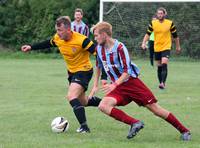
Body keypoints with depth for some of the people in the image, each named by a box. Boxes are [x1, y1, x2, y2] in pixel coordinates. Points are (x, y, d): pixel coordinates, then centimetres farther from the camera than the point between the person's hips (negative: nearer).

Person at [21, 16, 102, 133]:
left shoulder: (81, 40, -29)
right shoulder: (58, 38, -8)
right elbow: (48, 44, 15)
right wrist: (31, 47, 18)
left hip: (84, 70, -8)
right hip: (72, 71, 8)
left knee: (71, 96, -25)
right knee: (83, 101, 19)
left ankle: (84, 127, -23)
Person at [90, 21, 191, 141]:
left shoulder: (120, 48, -18)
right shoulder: (99, 49, 2)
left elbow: (127, 72, -22)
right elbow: (99, 66, 21)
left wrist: (114, 85, -34)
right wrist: (95, 86, 18)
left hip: (131, 83, -6)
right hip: (118, 88, 6)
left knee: (156, 109, -5)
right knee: (103, 106, -22)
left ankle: (184, 131, 9)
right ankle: (135, 123, -22)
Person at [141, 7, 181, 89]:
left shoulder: (170, 23, -5)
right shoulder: (153, 23, 0)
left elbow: (175, 35, 6)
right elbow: (148, 34, 4)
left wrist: (178, 46, 13)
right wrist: (144, 43, -11)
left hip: (166, 47, -3)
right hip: (157, 48, 3)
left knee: (164, 65, -20)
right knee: (159, 66, 9)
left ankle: (163, 83, -26)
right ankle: (161, 83, 20)